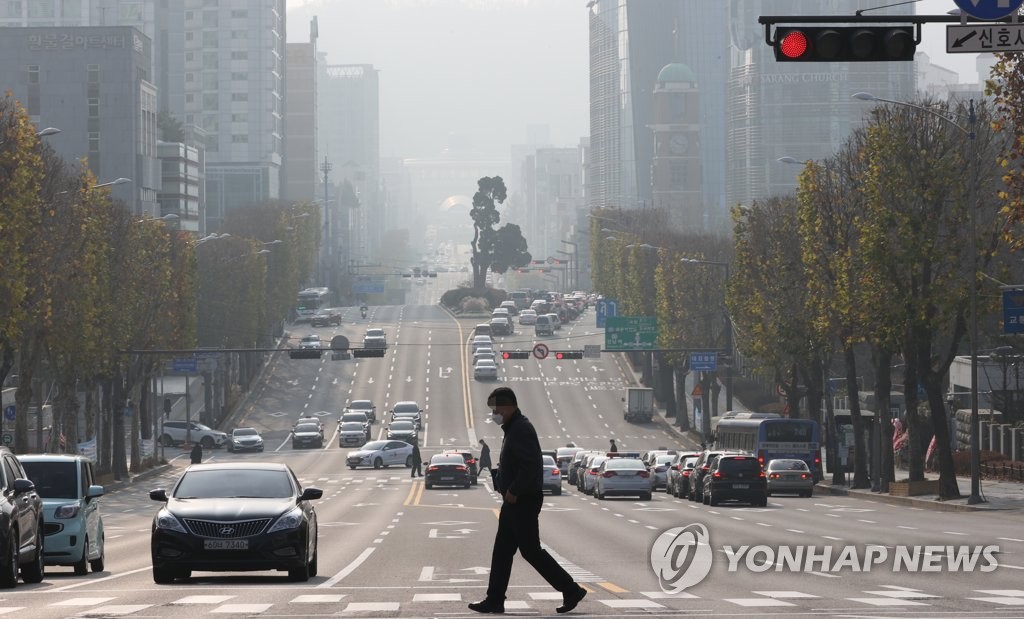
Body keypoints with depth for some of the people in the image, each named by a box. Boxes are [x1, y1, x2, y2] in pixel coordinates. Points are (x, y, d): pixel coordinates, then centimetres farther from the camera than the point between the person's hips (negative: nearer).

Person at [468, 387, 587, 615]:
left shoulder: (521, 430, -18)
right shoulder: (513, 428, 15)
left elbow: (530, 467, -27)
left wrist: (513, 491, -20)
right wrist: (503, 485, 12)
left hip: (524, 501, -11)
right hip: (515, 501, 11)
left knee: (531, 550, -6)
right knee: (502, 550, 10)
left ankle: (571, 590, 1)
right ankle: (494, 600, 13)